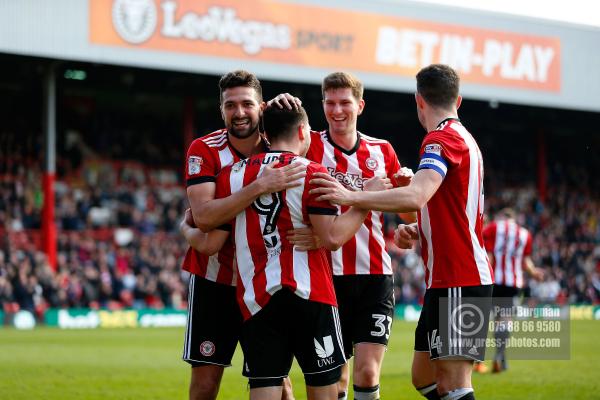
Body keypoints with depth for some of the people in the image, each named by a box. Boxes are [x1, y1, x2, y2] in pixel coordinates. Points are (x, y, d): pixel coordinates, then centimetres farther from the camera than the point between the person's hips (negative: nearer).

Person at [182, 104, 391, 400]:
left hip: (255, 300, 3)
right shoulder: (312, 173, -4)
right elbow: (332, 238, -12)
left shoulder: (231, 175, 7)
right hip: (309, 296, -3)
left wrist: (188, 229, 29)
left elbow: (209, 244, 7)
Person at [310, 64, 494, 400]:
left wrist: (351, 196, -26)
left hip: (459, 282, -10)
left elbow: (415, 197, -29)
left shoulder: (443, 138, -12)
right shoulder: (464, 138, 20)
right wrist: (417, 232, 13)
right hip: (446, 282, 10)